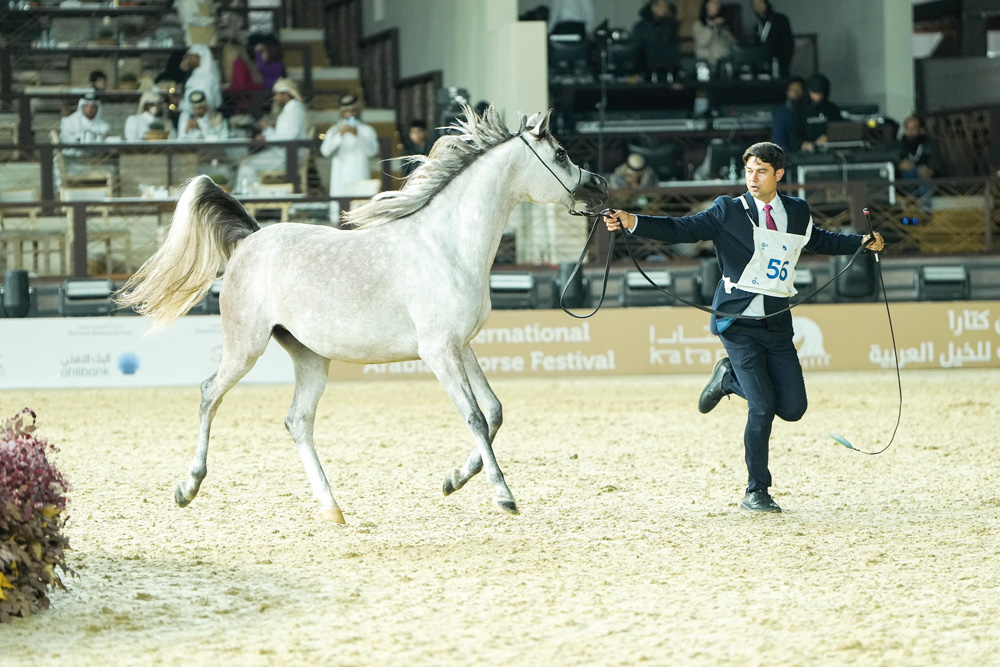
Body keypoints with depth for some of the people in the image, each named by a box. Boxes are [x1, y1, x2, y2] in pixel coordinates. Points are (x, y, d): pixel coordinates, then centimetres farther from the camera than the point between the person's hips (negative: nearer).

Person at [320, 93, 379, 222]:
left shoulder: (367, 130, 9)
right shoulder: (334, 130, 13)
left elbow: (373, 151, -5)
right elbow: (325, 151, -1)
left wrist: (358, 136, -13)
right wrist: (340, 135, -11)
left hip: (359, 177, -2)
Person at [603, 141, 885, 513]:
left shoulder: (797, 213, 10)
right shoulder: (729, 211, -3)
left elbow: (818, 241, 31)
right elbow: (681, 230, -10)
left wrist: (862, 243, 25)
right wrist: (633, 223, -22)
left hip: (777, 325, 5)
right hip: (739, 322, -5)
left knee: (792, 408, -1)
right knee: (762, 408, -13)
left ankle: (731, 378, 25)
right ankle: (756, 493, 2)